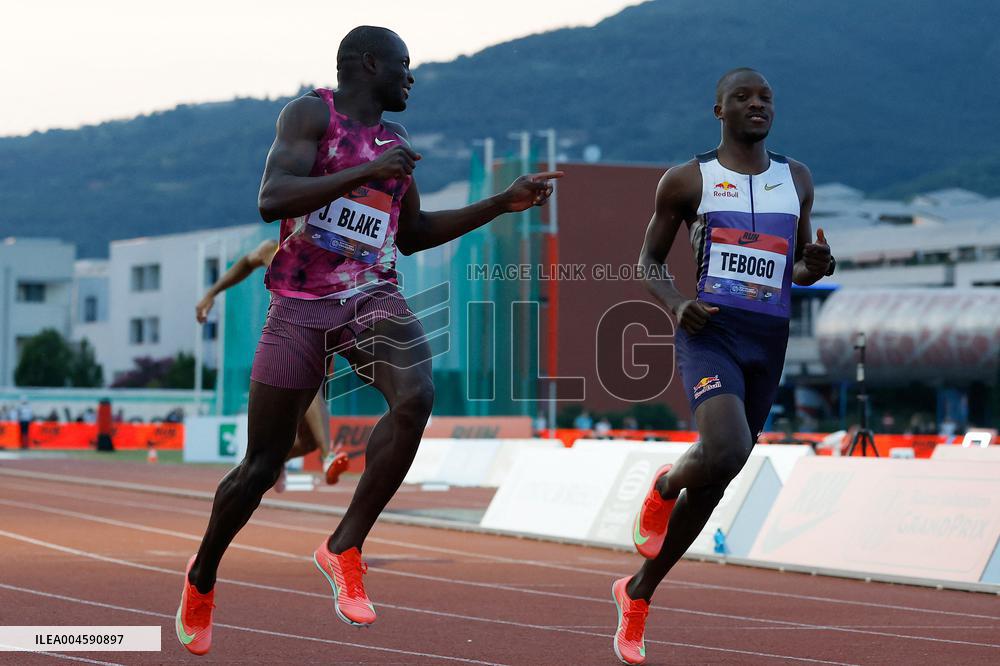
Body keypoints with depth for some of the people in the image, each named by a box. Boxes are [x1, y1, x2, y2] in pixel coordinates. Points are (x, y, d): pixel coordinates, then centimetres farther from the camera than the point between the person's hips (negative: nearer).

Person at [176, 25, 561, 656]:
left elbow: (412, 233, 28)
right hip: (301, 305, -5)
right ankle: (203, 576, 28)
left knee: (416, 396, -28)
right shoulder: (311, 114, -4)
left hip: (374, 298, 5)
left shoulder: (397, 142, 17)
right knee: (261, 466, 1)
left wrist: (503, 203, 22)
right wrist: (368, 172, -23)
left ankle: (345, 548, -16)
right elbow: (272, 200, -19)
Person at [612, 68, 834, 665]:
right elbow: (650, 260, 9)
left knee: (715, 481, 8)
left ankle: (637, 594, 27)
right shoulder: (688, 180, 2)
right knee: (725, 453, -31)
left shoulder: (797, 181, 14)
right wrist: (674, 302, -11)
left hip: (769, 343, 5)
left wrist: (815, 267, 0)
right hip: (711, 333, -5)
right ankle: (665, 486, 1)